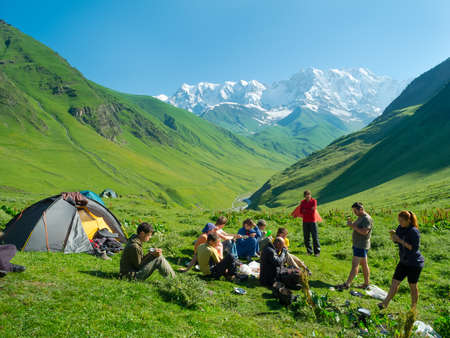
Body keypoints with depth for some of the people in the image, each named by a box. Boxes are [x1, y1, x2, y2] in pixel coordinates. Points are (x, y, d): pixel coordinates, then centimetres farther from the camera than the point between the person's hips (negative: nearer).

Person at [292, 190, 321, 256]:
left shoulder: (314, 201, -2)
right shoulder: (302, 202, 9)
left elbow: (313, 211, -11)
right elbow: (301, 212, 1)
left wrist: (305, 210, -3)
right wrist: (309, 210, -8)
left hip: (313, 221, -3)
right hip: (305, 221, 3)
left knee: (315, 237, -5)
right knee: (306, 238, 4)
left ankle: (317, 252, 1)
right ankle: (309, 251, 15)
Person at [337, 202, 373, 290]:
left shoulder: (367, 219, -17)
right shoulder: (360, 217, 14)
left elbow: (364, 232, -26)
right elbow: (357, 228, 20)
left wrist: (353, 226, -22)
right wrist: (351, 223, 1)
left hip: (361, 246, -10)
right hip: (357, 244, 10)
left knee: (355, 264, -10)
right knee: (364, 265, 15)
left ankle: (347, 284, -10)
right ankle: (366, 284, 23)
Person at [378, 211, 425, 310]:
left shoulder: (414, 231, -21)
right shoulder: (400, 228, -1)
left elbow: (415, 248, -24)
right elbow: (394, 241, 10)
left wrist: (401, 241, -28)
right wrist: (392, 234, -11)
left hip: (415, 263, -6)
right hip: (404, 262, 6)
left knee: (413, 286, 9)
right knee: (395, 282, 2)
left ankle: (413, 308, 27)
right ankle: (385, 303, 3)